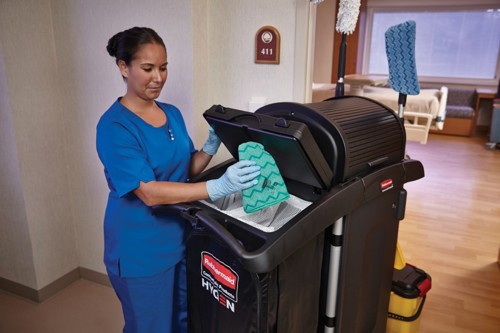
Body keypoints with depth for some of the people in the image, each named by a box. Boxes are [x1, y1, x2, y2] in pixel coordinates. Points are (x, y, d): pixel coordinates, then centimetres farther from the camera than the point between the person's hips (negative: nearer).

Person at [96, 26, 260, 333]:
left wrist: (211, 147, -12)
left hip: (179, 237, 6)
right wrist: (219, 188, -37)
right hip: (140, 250, -6)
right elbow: (149, 193, -28)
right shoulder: (114, 126, -19)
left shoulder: (172, 113, 3)